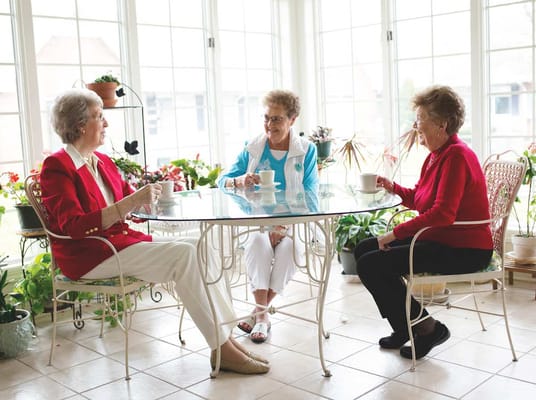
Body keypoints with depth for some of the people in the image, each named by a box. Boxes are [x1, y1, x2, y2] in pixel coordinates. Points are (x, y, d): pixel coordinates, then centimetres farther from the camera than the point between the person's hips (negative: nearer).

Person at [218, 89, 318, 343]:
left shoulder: (306, 151, 5)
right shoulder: (252, 149, 9)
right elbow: (222, 182, 5)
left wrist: (284, 225, -19)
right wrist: (240, 181, -20)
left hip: (294, 221, -1)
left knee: (290, 246, -32)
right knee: (258, 242, -32)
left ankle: (259, 312, -19)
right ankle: (263, 315, -26)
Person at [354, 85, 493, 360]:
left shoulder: (456, 156, -19)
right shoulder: (436, 155, 11)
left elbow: (442, 213, -29)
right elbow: (421, 199, 19)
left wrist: (396, 233, -24)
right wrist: (394, 189, 1)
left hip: (463, 250, -10)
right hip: (438, 238, 10)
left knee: (370, 265, -17)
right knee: (363, 250, 10)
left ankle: (428, 328, -1)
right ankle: (404, 328, 16)